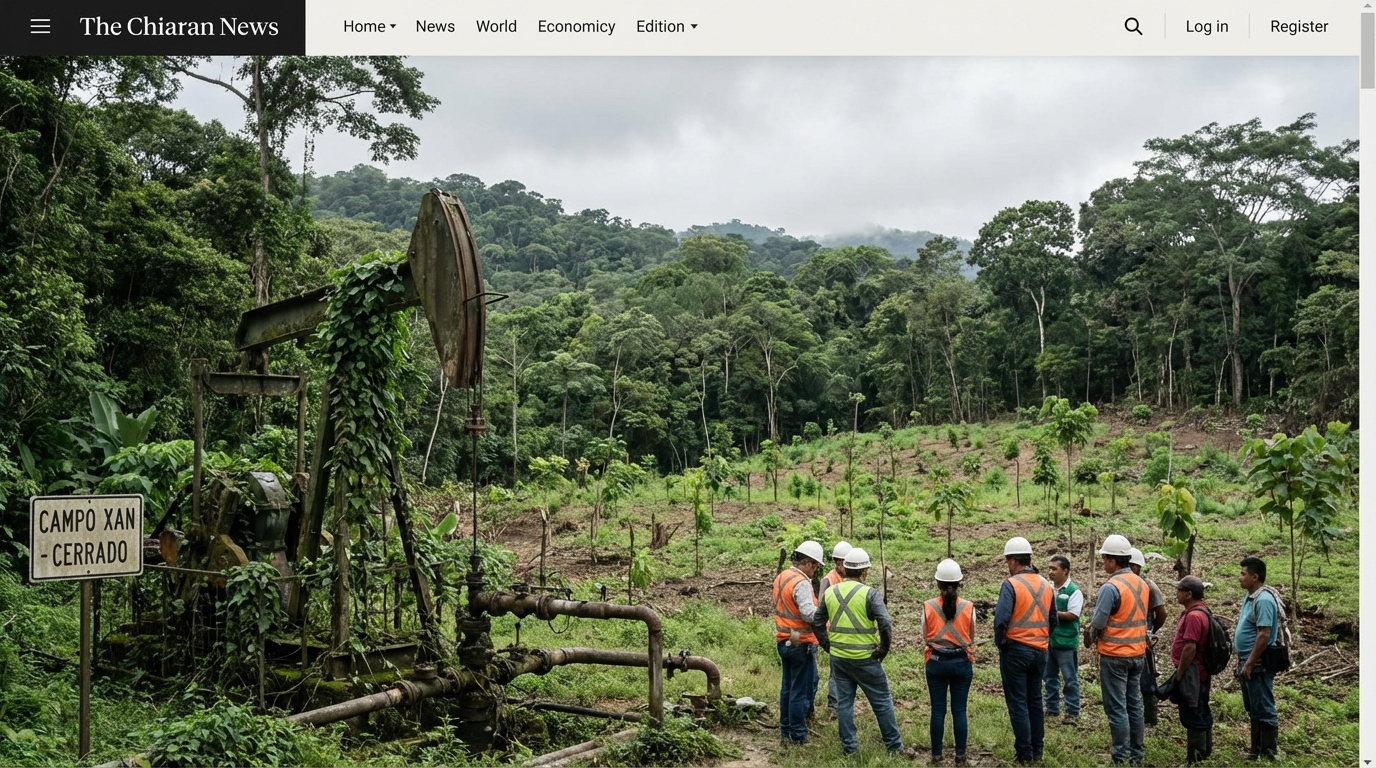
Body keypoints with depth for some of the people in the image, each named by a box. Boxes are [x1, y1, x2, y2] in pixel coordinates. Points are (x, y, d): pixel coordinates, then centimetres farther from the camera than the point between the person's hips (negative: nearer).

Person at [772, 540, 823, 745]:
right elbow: (809, 614, -27)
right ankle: (798, 735, 7)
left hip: (784, 641, 9)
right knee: (801, 690, 1)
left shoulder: (781, 578, 8)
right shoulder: (801, 583, -21)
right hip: (801, 644, -9)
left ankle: (785, 731, 26)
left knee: (787, 687, 17)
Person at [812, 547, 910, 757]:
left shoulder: (830, 592, 2)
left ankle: (849, 746, 19)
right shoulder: (869, 594, -14)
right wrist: (883, 649, -7)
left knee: (844, 701, 14)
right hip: (865, 659, -4)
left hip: (838, 658, 4)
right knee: (882, 701, 9)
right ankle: (894, 746, 18)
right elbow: (885, 625, -20)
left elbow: (817, 623, 9)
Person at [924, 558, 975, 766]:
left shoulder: (928, 607, -8)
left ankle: (936, 755, 11)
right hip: (961, 662, 0)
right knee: (959, 710, 7)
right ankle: (960, 755, 11)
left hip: (936, 662, 0)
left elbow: (925, 637, 2)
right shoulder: (968, 607, -8)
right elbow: (971, 638, 5)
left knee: (938, 710, 7)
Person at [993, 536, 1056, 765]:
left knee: (1017, 703, 1)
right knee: (1035, 701, 15)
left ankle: (1024, 754, 3)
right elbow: (1053, 621, 11)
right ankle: (1037, 750, 20)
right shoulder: (1046, 585, 6)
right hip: (1040, 651, 6)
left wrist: (999, 642, -6)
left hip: (1015, 650, -6)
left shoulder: (1011, 584, -14)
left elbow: (1001, 619, -22)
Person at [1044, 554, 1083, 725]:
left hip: (1066, 642, -6)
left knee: (1070, 679, 3)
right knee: (1049, 677, 15)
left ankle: (1072, 713, 10)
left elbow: (1072, 615, -18)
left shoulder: (1074, 591, -11)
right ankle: (1052, 708, 27)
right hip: (1048, 640, 6)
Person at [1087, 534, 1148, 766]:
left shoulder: (1111, 587, -19)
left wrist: (1090, 638, 4)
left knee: (1117, 708, -2)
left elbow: (1097, 623, -16)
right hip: (1138, 653, 8)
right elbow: (1141, 618, 12)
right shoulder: (1142, 584, 5)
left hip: (1114, 655, -8)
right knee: (1134, 705, 14)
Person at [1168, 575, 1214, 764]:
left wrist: (1179, 673, -18)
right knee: (1202, 713, 16)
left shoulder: (1193, 615, -21)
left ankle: (1195, 759, 2)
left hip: (1191, 672, -10)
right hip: (1201, 672, 10)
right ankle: (1205, 752, 25)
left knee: (1192, 715, -3)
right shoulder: (1200, 610, 12)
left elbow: (1190, 648, -25)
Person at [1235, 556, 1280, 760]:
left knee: (1264, 710, -1)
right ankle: (1256, 750, 25)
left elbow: (1264, 634, -24)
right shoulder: (1250, 596, 11)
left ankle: (1268, 754, 6)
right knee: (1253, 710, 16)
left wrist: (1249, 664, -22)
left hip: (1258, 666, -10)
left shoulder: (1263, 600, -19)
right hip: (1247, 663, 10)